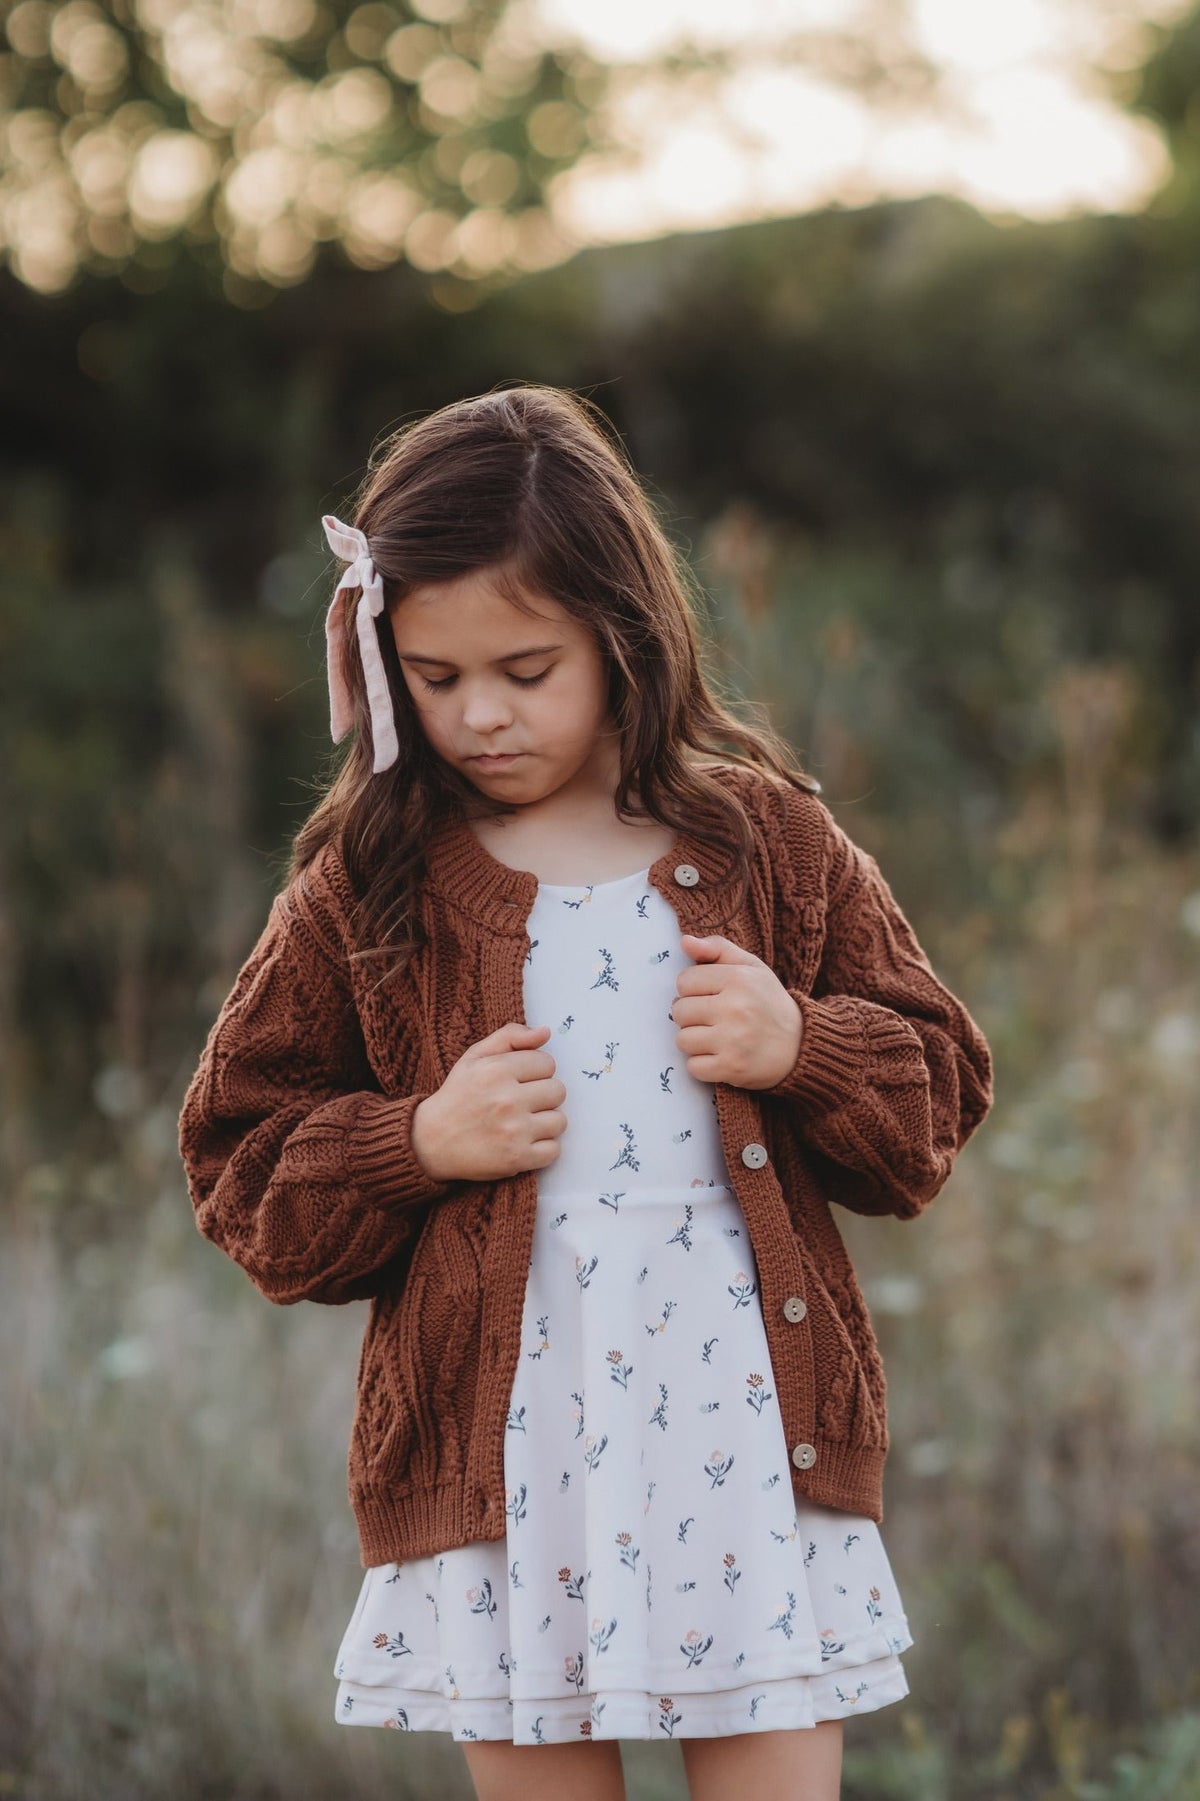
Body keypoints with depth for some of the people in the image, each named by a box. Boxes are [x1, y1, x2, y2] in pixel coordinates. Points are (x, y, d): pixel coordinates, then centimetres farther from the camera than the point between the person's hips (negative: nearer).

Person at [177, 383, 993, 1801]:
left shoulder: (768, 840, 5)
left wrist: (800, 1047, -10)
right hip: (498, 1456, 0)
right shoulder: (365, 885, 3)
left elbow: (936, 1094, 10)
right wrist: (420, 1145, -11)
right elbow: (241, 1170, 6)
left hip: (745, 1432, 0)